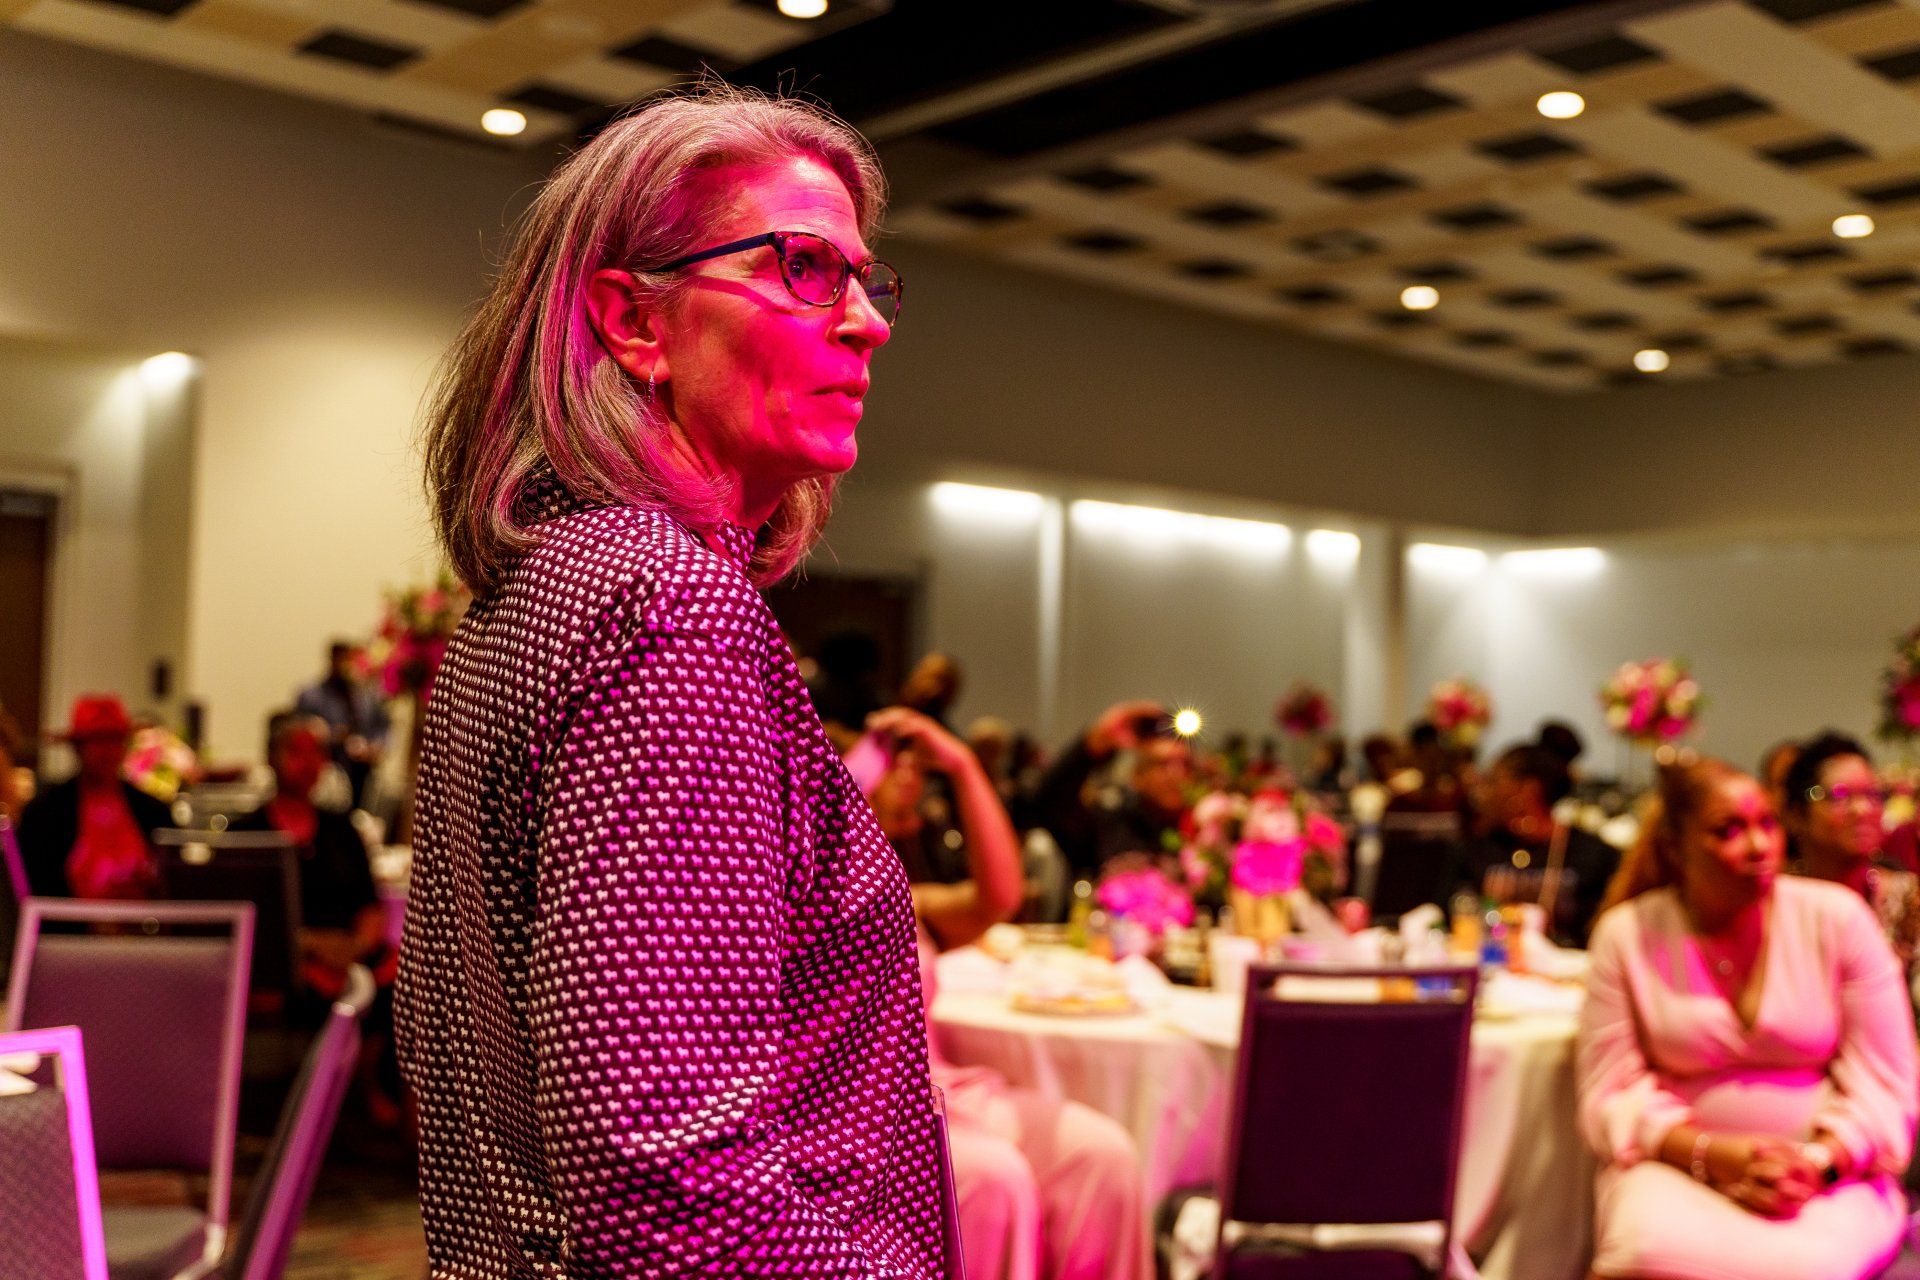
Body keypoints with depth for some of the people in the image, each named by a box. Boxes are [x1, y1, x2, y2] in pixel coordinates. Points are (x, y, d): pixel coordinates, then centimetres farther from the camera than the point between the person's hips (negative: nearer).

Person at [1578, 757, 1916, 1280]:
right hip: (1676, 1166, 0)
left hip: (1832, 1171, 0)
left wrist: (1816, 1165, -17)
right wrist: (1715, 1157, -18)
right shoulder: (1626, 933, -2)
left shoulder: (1837, 917, 0)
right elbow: (1612, 1096, -3)